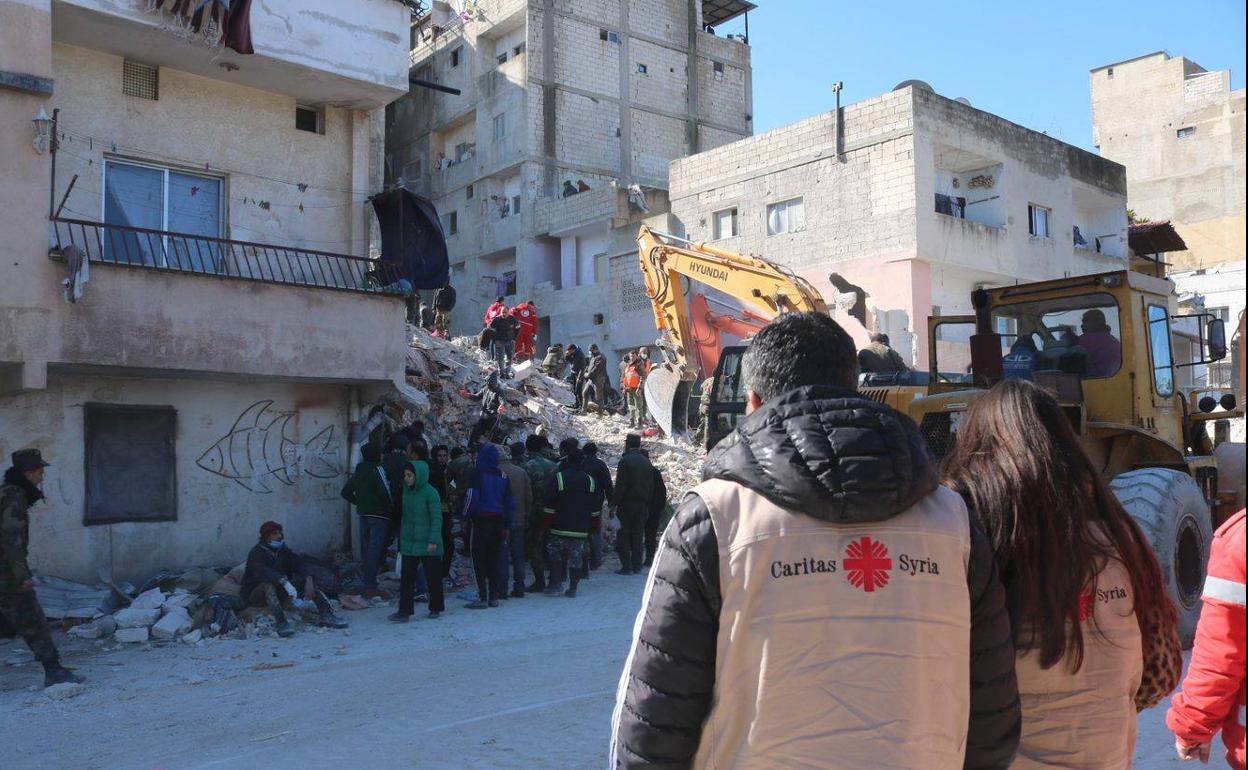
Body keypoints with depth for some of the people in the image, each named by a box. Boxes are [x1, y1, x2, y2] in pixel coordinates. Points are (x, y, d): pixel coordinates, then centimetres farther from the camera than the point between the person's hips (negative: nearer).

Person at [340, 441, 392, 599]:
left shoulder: (359, 471, 12)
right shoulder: (377, 469, -11)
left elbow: (346, 492, 18)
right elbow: (385, 491, -19)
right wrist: (392, 506, -5)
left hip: (364, 514, 8)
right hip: (379, 515, -8)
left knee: (365, 549, 12)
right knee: (375, 550, -7)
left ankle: (366, 585, 18)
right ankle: (371, 586, -8)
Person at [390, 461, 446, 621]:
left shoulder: (430, 493, -13)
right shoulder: (406, 491, 7)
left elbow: (436, 518, -14)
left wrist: (433, 540, -20)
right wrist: (401, 540, 16)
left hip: (428, 546, -6)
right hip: (408, 543, 6)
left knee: (433, 578, 7)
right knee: (406, 577, 0)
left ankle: (436, 608, 23)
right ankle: (404, 611, 2)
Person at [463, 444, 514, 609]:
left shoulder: (477, 473, -7)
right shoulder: (502, 476, 10)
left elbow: (472, 496, -15)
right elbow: (510, 502, 12)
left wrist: (466, 515, -2)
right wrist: (507, 526, 16)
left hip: (480, 521, -5)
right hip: (498, 521, 5)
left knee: (478, 559, -1)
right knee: (494, 559, 12)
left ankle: (482, 598, -4)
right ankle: (494, 597, 13)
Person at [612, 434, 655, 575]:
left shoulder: (625, 460, -10)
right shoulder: (647, 462, 10)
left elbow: (620, 485, -14)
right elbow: (651, 486, 12)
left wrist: (615, 504, -10)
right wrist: (648, 505, 15)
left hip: (627, 504, -6)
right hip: (642, 504, 6)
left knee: (623, 537, 0)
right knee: (638, 537, 10)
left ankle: (626, 567, -3)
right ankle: (637, 566, 12)